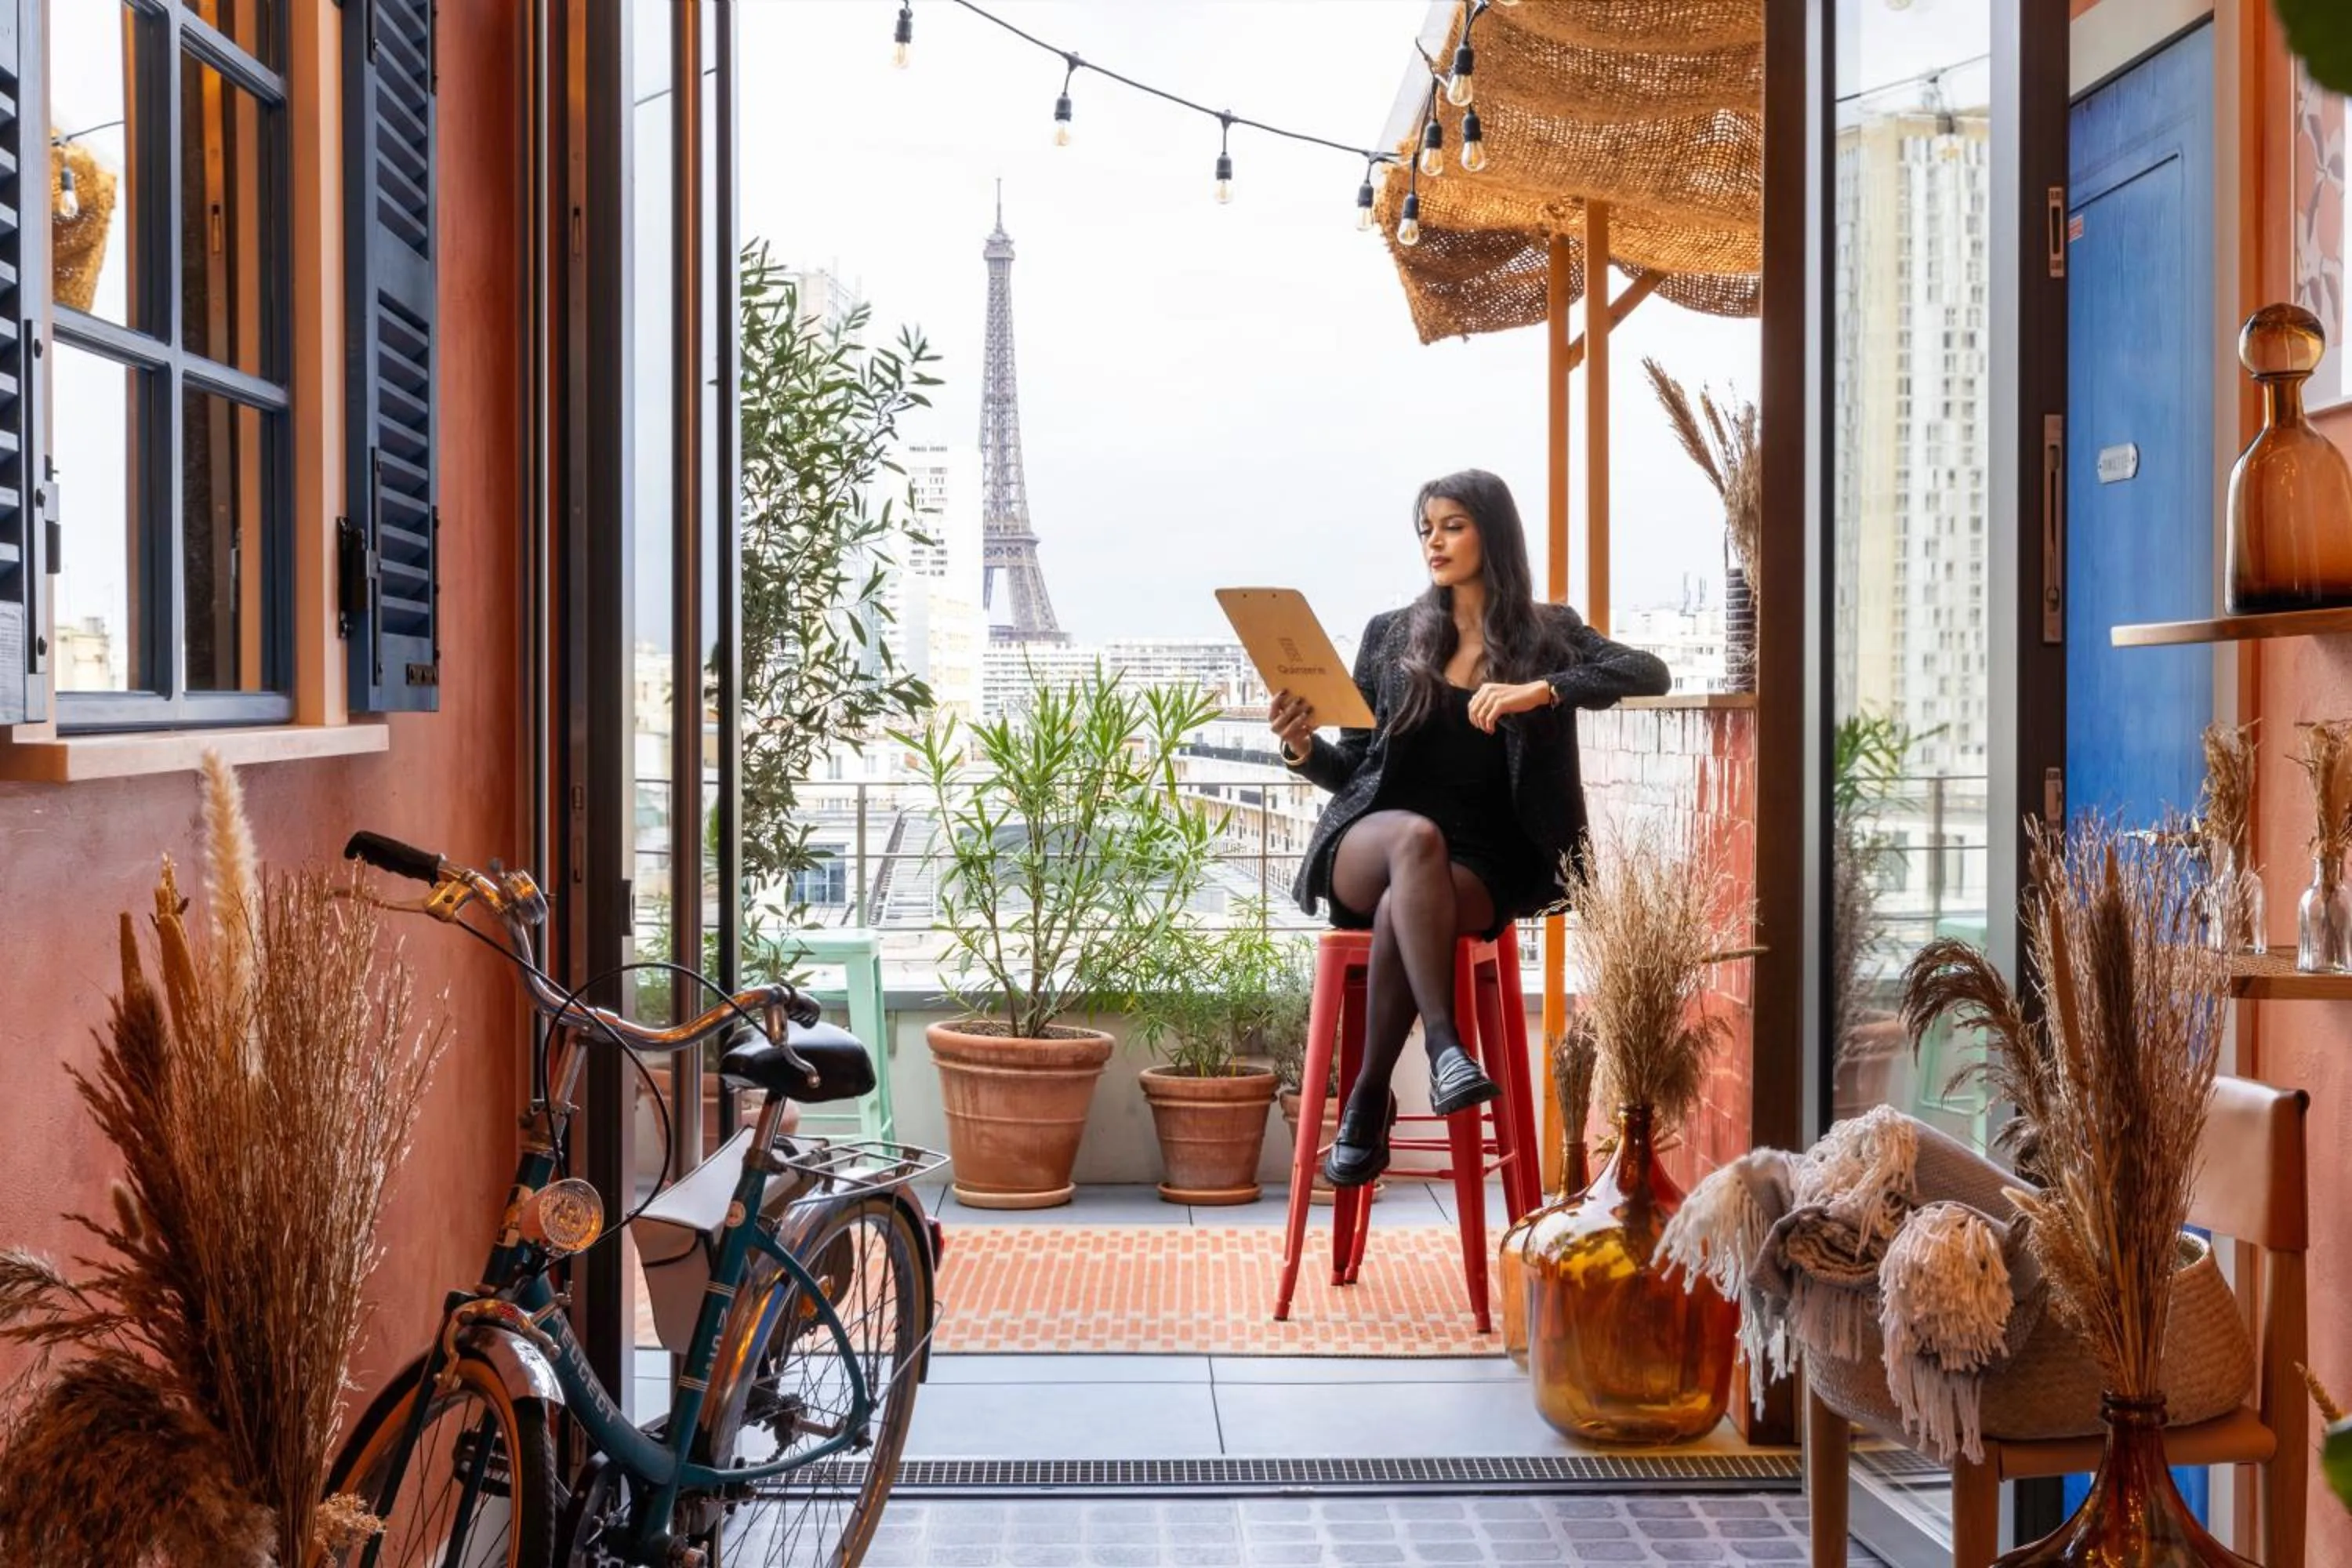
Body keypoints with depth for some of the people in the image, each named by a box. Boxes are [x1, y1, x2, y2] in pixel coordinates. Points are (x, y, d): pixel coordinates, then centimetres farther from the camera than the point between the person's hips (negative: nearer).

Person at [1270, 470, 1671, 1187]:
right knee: (1416, 834, -36)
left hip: (1480, 863, -1)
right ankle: (1443, 1047, -43)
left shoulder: (1547, 634, 11)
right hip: (1368, 844, 1)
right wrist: (1303, 746, -6)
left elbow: (1650, 674, -7)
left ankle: (1368, 1104, -24)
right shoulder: (1390, 635, 16)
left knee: (1403, 906, -36)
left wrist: (1542, 690, -19)